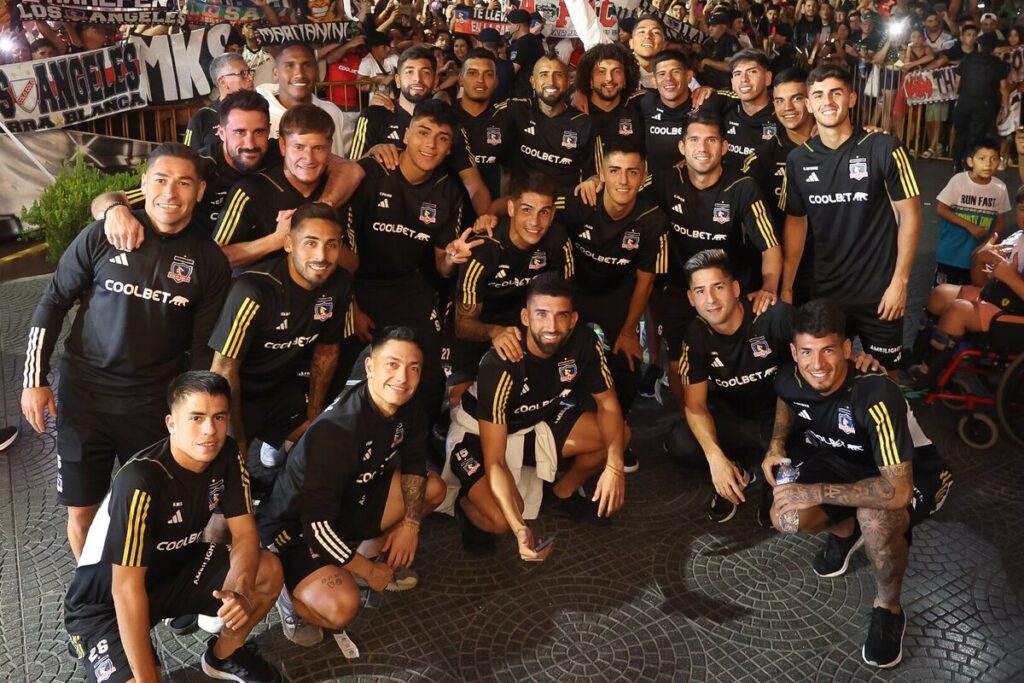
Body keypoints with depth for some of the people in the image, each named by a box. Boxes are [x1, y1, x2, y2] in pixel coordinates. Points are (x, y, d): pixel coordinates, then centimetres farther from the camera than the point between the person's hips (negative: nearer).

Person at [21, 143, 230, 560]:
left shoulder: (209, 260, -3)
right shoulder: (102, 236, -6)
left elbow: (204, 345, 3)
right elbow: (53, 303, 1)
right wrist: (34, 379, -1)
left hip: (156, 403, 1)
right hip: (84, 395, 0)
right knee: (81, 509, 9)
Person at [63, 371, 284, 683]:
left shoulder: (227, 455, -14)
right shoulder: (140, 480, -33)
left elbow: (245, 534, -11)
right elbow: (127, 588, -31)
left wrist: (241, 591, -31)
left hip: (176, 569, 6)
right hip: (104, 603, -6)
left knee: (269, 571, -12)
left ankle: (224, 655, 14)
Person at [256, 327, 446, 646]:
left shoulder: (409, 408, -12)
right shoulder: (335, 430, -34)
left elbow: (413, 463, 6)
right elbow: (317, 522, -30)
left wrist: (410, 522, -6)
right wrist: (368, 572, -18)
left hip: (350, 503, 8)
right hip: (295, 527, -8)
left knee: (434, 487, 1)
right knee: (341, 608, -30)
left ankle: (370, 552, 12)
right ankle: (291, 590, 2)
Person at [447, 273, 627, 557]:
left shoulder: (583, 342, -22)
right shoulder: (500, 366, -36)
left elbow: (608, 405, -10)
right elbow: (494, 461, -35)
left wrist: (614, 465, -27)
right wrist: (519, 528, -46)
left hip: (537, 422, 6)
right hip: (476, 434, -5)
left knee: (618, 436, -10)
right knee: (500, 520, -29)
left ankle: (562, 494, 15)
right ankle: (467, 503, 8)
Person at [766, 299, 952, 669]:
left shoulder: (876, 396, -37)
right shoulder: (791, 380, -18)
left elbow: (898, 491, -42)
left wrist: (817, 492, -38)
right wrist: (777, 443, -4)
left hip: (914, 475, -5)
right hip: (847, 462, 5)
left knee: (874, 520, -38)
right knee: (786, 518, -21)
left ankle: (888, 608, -7)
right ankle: (844, 531, 15)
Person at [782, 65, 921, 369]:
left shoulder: (883, 148, -10)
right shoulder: (798, 159, 0)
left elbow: (909, 215, -6)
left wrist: (900, 281, -11)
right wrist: (786, 287, 3)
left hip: (879, 291, -2)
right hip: (825, 291, 3)